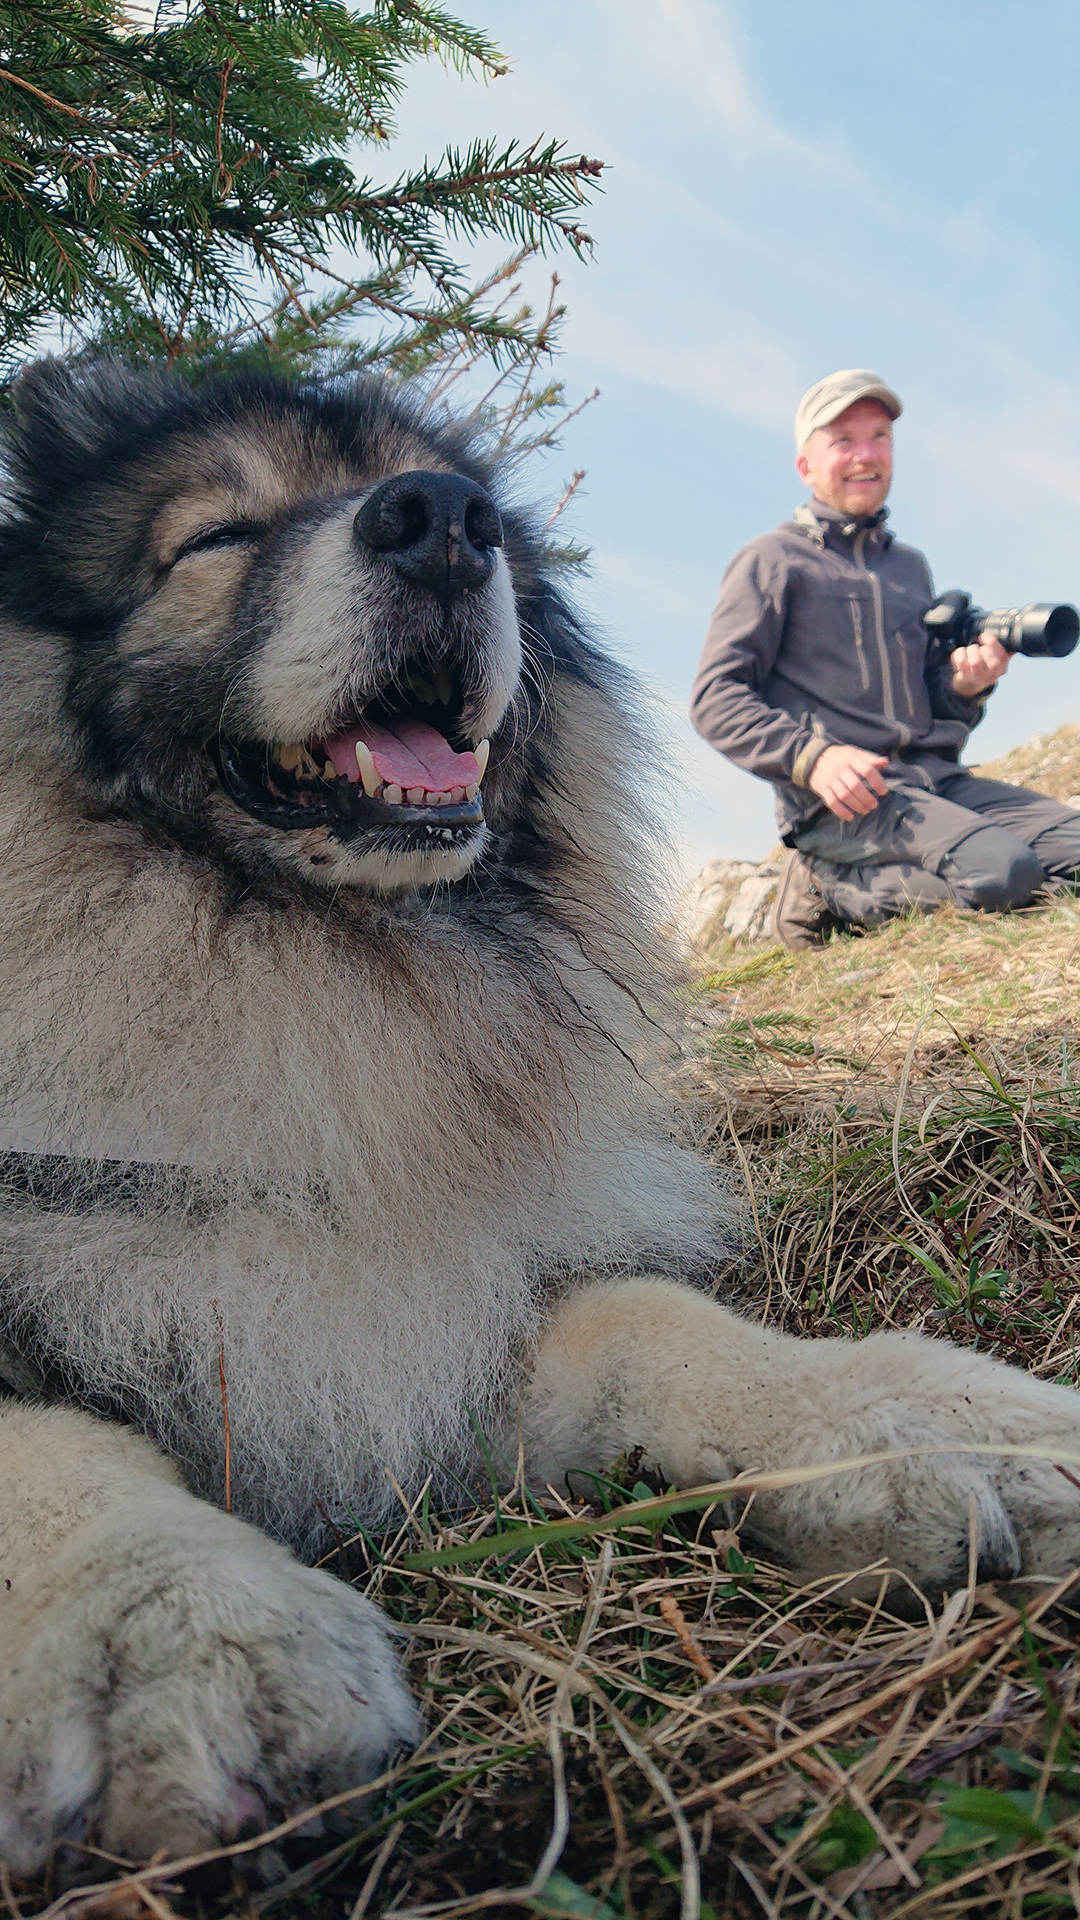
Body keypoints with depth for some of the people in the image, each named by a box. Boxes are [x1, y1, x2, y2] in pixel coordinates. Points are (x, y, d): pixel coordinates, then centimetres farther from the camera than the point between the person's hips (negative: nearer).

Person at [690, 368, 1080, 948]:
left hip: (939, 781, 7)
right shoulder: (771, 561, 6)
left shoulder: (911, 566, 26)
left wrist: (966, 687, 3)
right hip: (835, 798, -7)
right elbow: (715, 699, -4)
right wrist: (811, 756, -21)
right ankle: (827, 885, -7)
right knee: (1003, 871, -29)